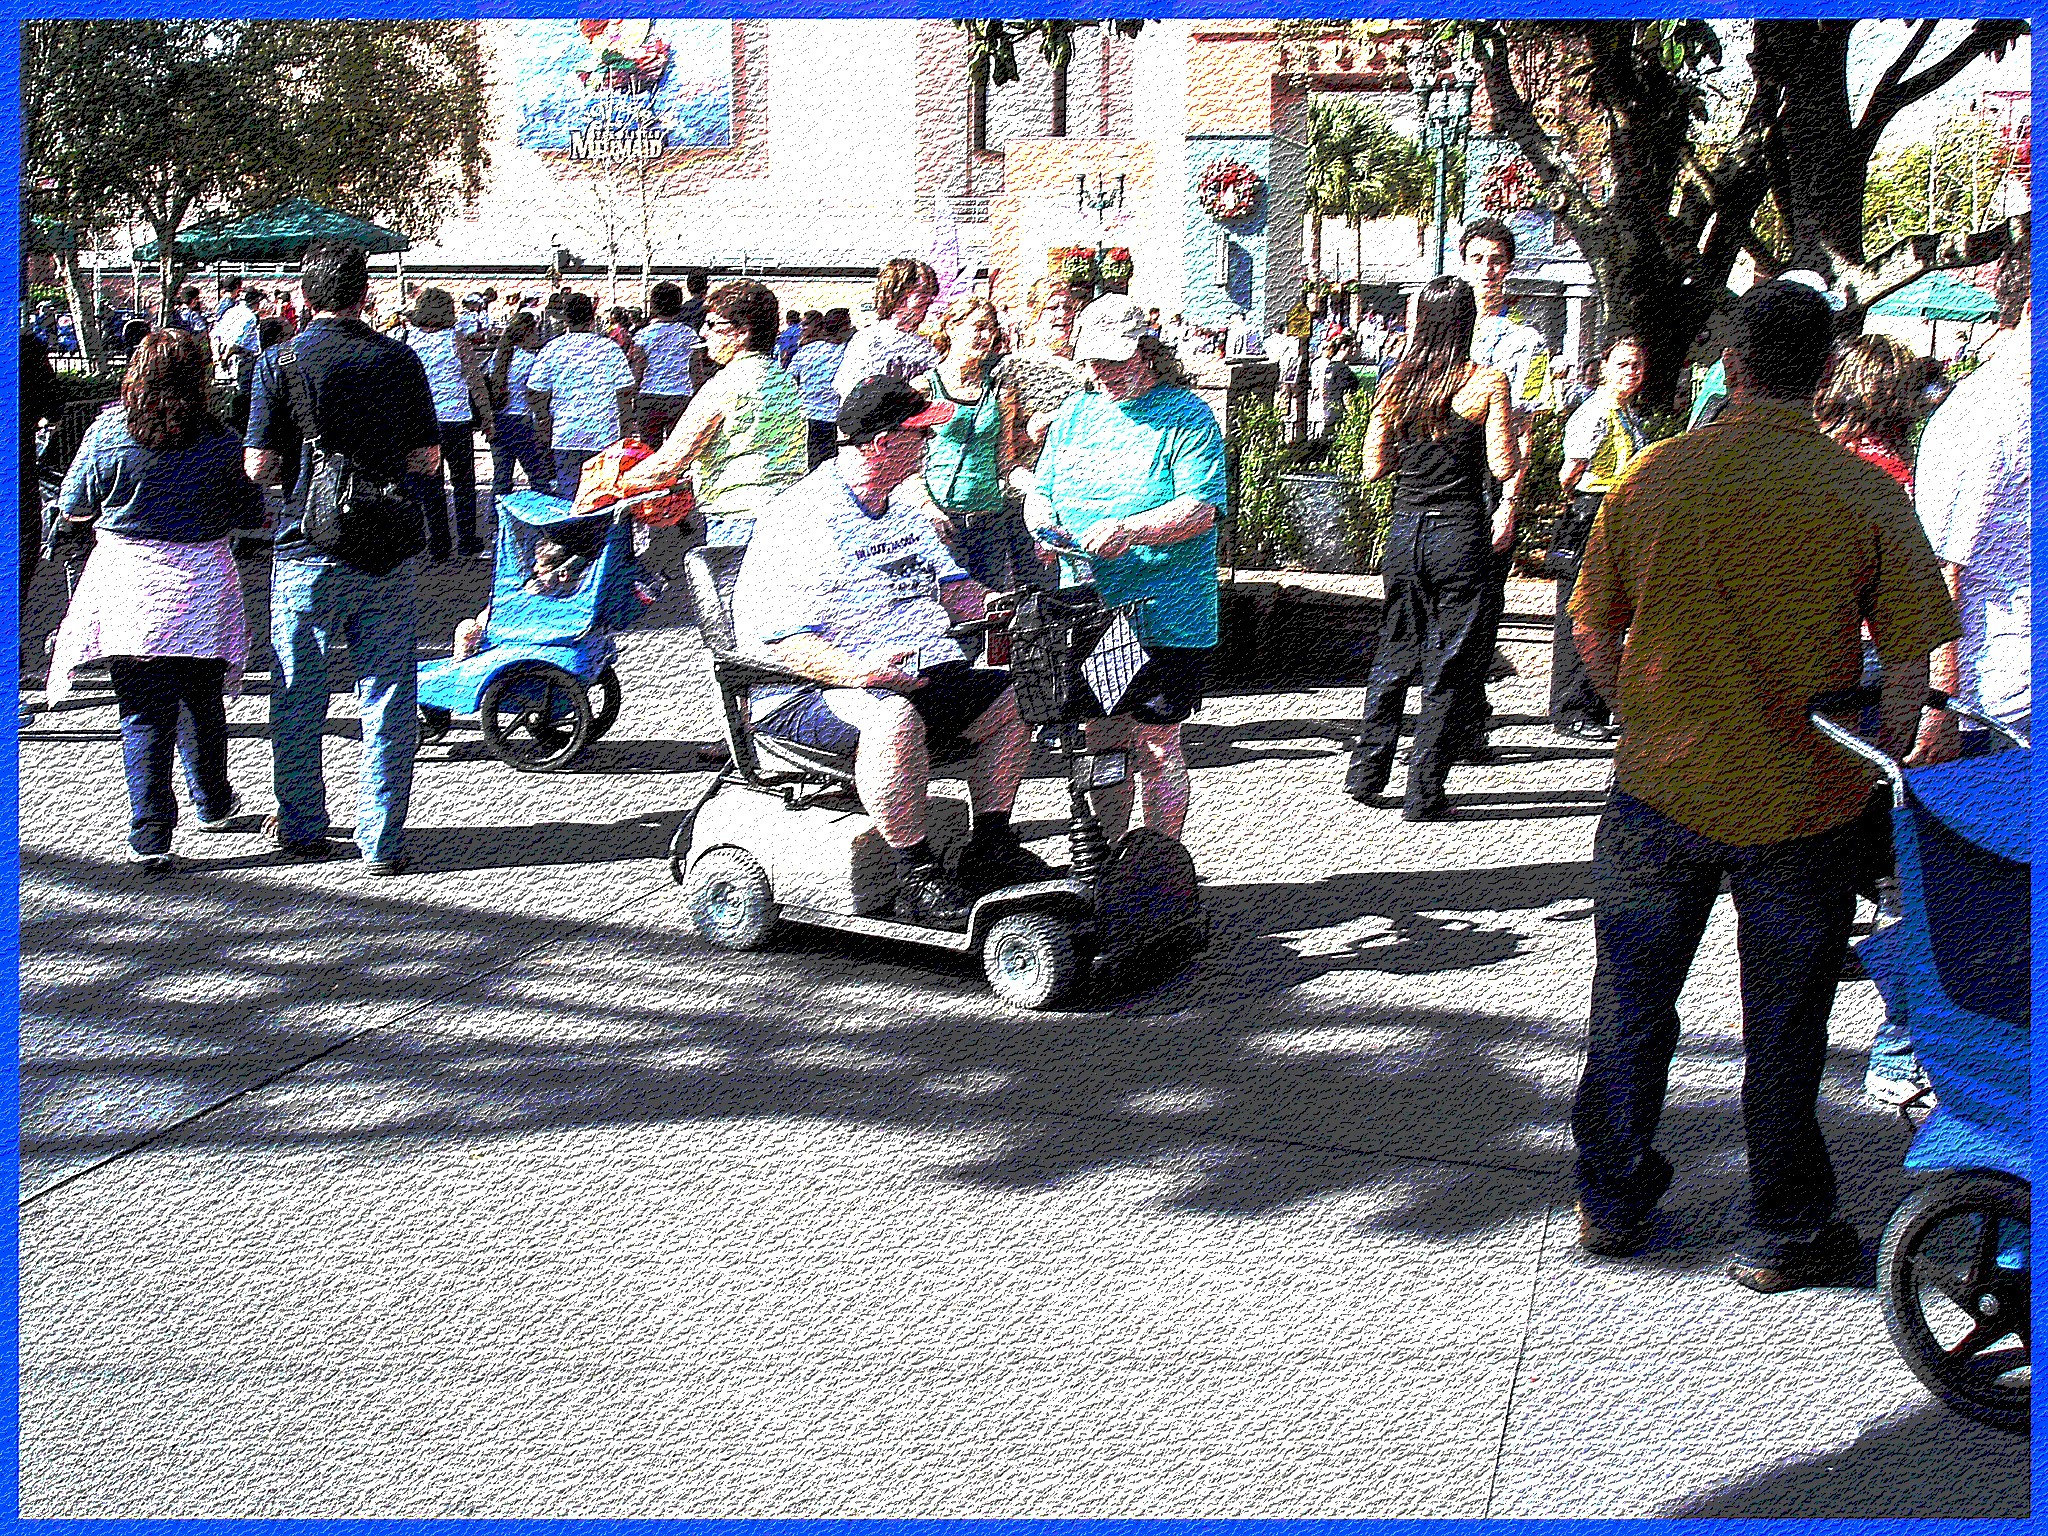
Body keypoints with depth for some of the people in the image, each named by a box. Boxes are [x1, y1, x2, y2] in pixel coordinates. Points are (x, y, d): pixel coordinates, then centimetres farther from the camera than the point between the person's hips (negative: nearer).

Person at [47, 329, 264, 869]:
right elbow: (250, 512, 4)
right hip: (202, 580, 1)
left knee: (142, 713, 3)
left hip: (127, 583, -1)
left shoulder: (106, 431, -5)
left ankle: (150, 836, -1)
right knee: (200, 701, 17)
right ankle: (213, 804, 35)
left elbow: (72, 506, 5)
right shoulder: (218, 439, -5)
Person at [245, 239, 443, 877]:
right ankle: (382, 841, 8)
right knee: (388, 697, 6)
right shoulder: (400, 359, -2)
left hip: (307, 551, -1)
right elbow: (427, 460, 1)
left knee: (299, 698, 13)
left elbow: (259, 467, -8)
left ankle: (302, 828, 24)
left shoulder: (279, 363, -6)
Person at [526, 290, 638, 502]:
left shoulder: (552, 349, 0)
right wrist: (625, 434, 9)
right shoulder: (610, 348, -1)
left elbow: (537, 395, 1)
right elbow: (625, 394, 0)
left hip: (564, 435, 0)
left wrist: (543, 433, 11)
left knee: (567, 497, 5)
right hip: (606, 436, 0)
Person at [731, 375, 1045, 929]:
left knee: (1013, 698, -1)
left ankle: (989, 850, 8)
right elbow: (774, 639, -21)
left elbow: (951, 589, 25)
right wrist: (855, 670, -37)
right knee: (894, 716, -38)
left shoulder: (904, 512, 19)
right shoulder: (802, 520, -13)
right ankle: (919, 881, -28)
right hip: (804, 697, -9)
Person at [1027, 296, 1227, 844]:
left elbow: (1199, 509, -16)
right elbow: (1040, 492, 17)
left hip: (1162, 620, -5)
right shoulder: (1075, 413, 13)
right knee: (1101, 738, 13)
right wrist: (1042, 525, -6)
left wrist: (1126, 531, -30)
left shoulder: (1185, 415, -6)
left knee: (1154, 745, 1)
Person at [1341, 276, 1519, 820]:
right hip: (1460, 533, -4)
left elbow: (1374, 467, 5)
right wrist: (1517, 452, 10)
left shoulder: (1396, 383, 2)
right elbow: (1503, 466, -10)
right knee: (1449, 666, 4)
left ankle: (1366, 774, 22)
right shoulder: (1487, 382, -8)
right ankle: (1423, 795, 7)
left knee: (1393, 657, 17)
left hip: (1404, 530, 4)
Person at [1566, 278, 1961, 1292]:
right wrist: (1878, 775, 6)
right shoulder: (1863, 494, -11)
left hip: (1658, 790, 1)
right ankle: (1784, 1235, 24)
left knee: (1632, 1002, 16)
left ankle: (1612, 1204, 28)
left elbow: (1593, 633, 2)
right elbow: (1911, 664, -9)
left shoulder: (1652, 477, -6)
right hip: (1803, 806, -1)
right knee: (1784, 1023, 12)